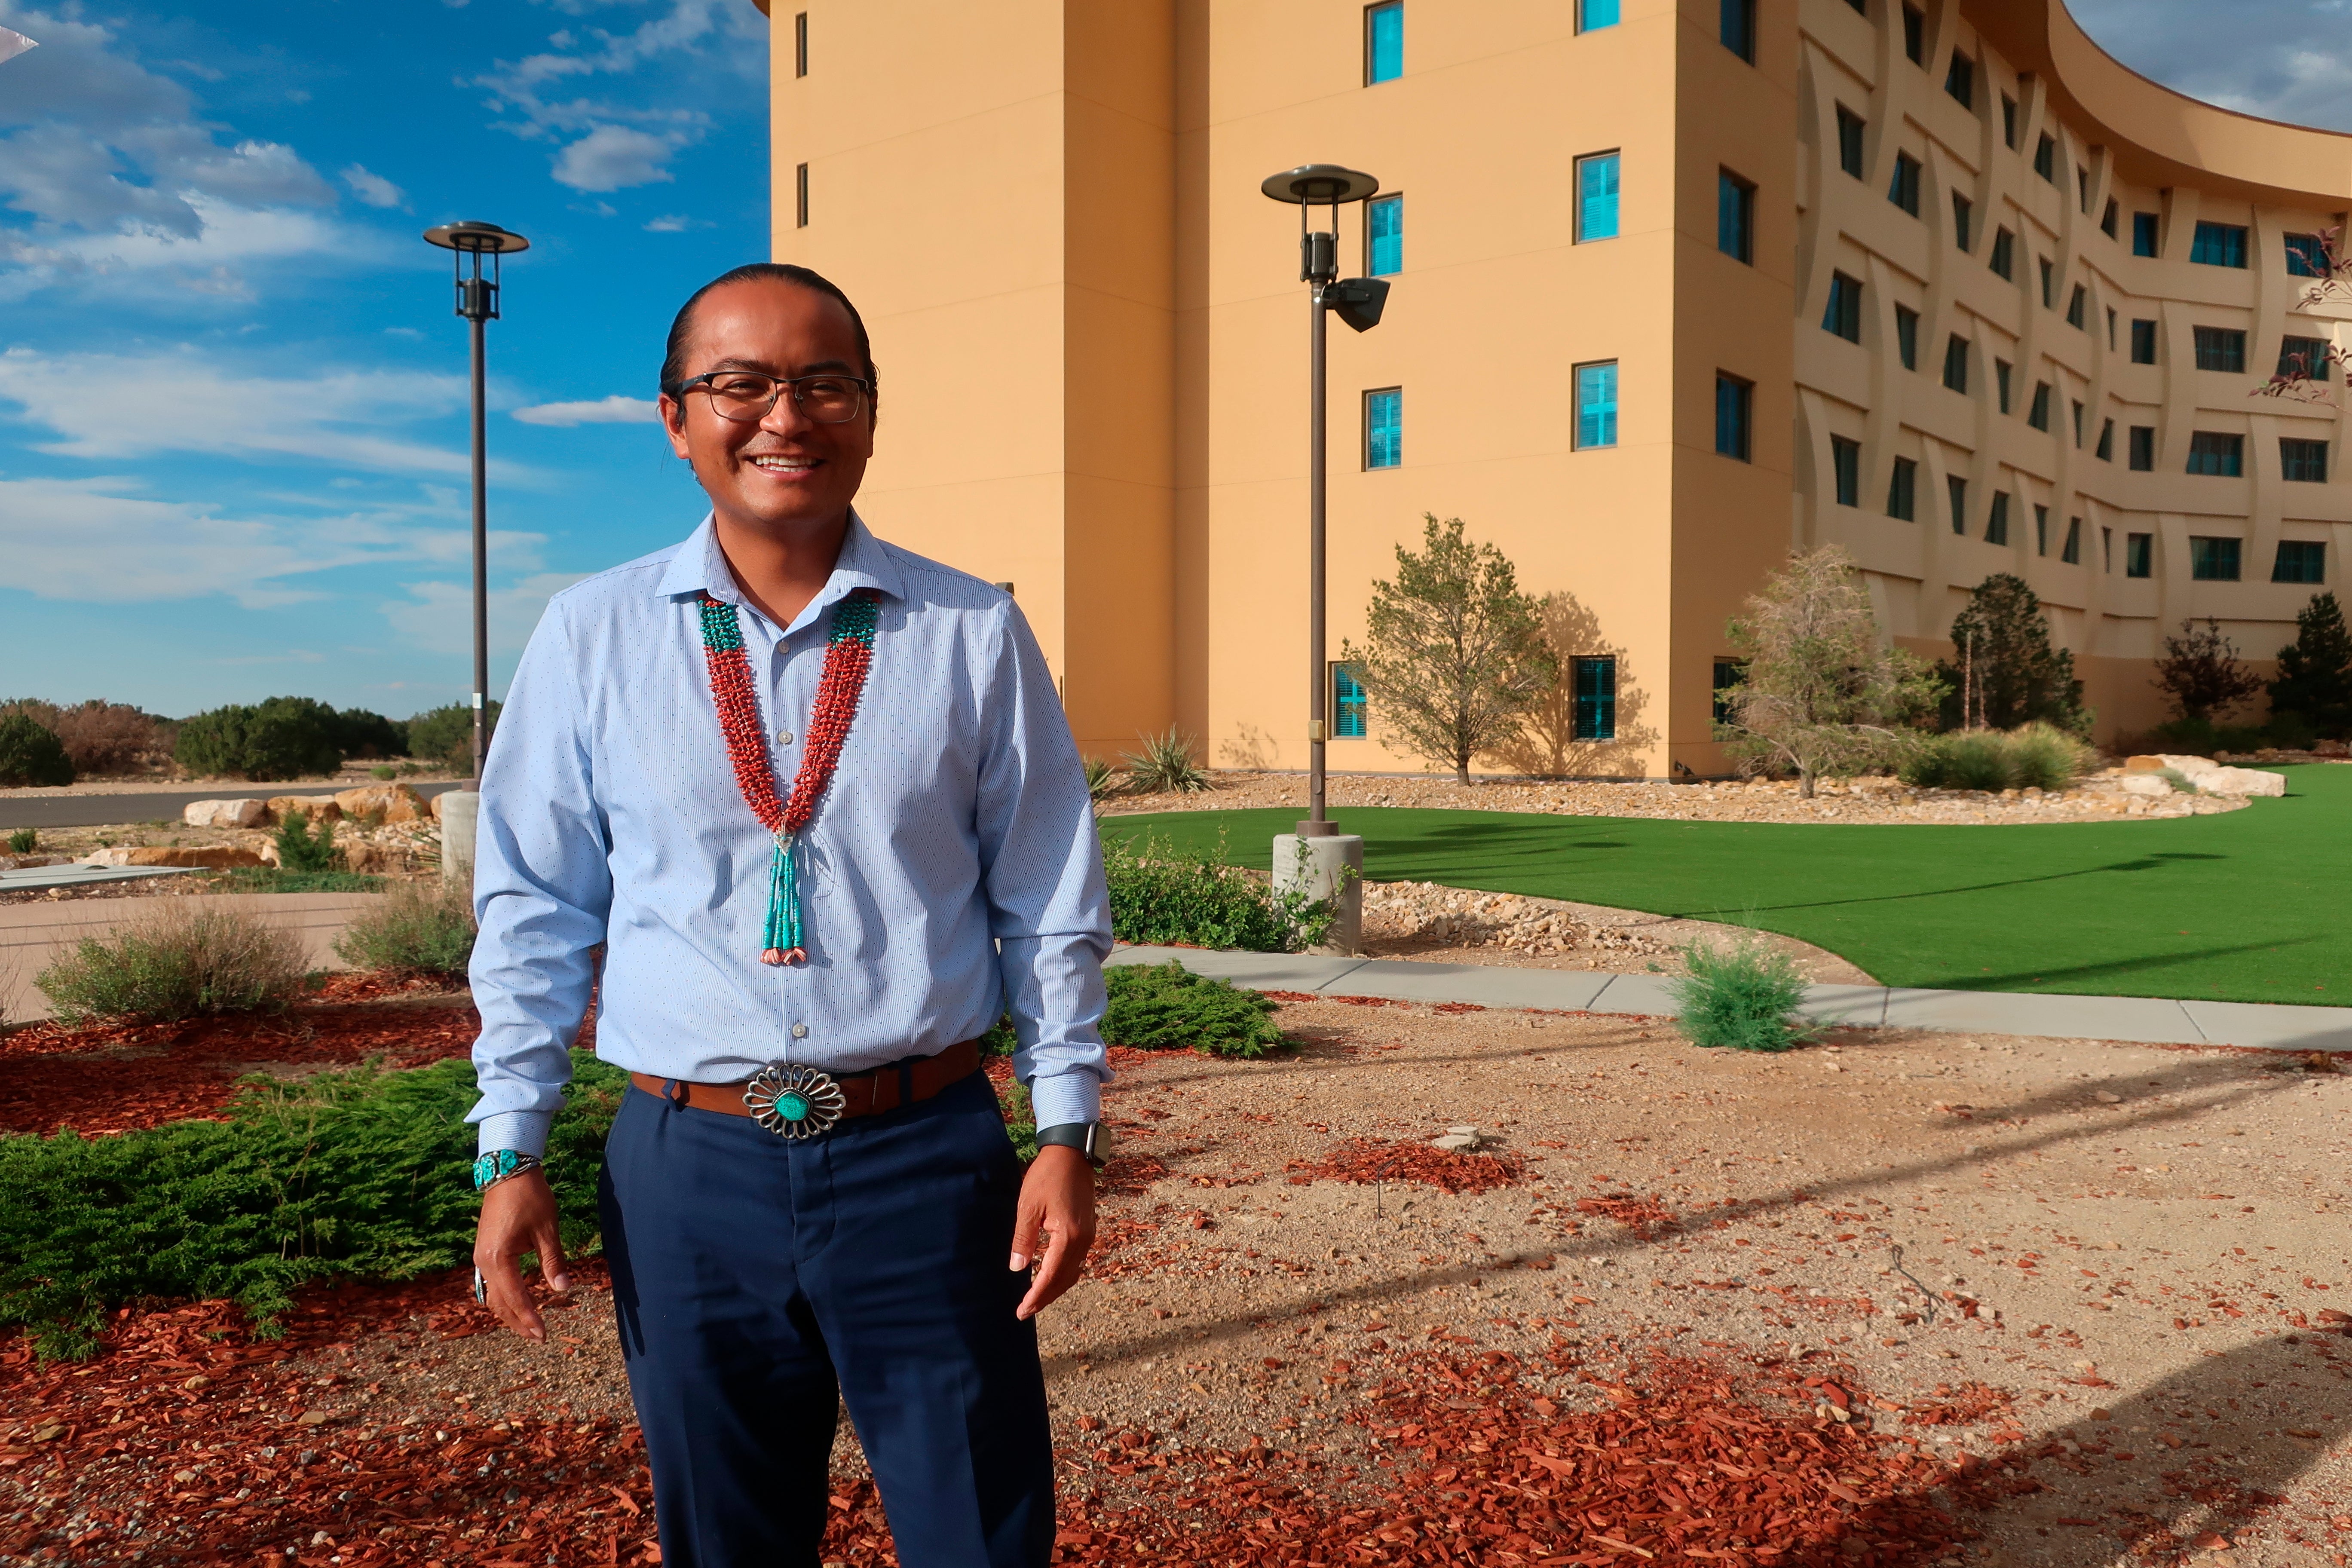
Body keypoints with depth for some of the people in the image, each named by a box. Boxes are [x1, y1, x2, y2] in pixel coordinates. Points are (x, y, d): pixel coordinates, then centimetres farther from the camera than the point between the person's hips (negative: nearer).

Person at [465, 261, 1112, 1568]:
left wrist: (1068, 1131, -1)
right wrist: (513, 1153, 4)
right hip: (688, 1167, 1)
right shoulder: (589, 638, 2)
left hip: (928, 1161, -1)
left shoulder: (975, 636, 0)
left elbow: (1053, 907, 3)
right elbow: (532, 911, 6)